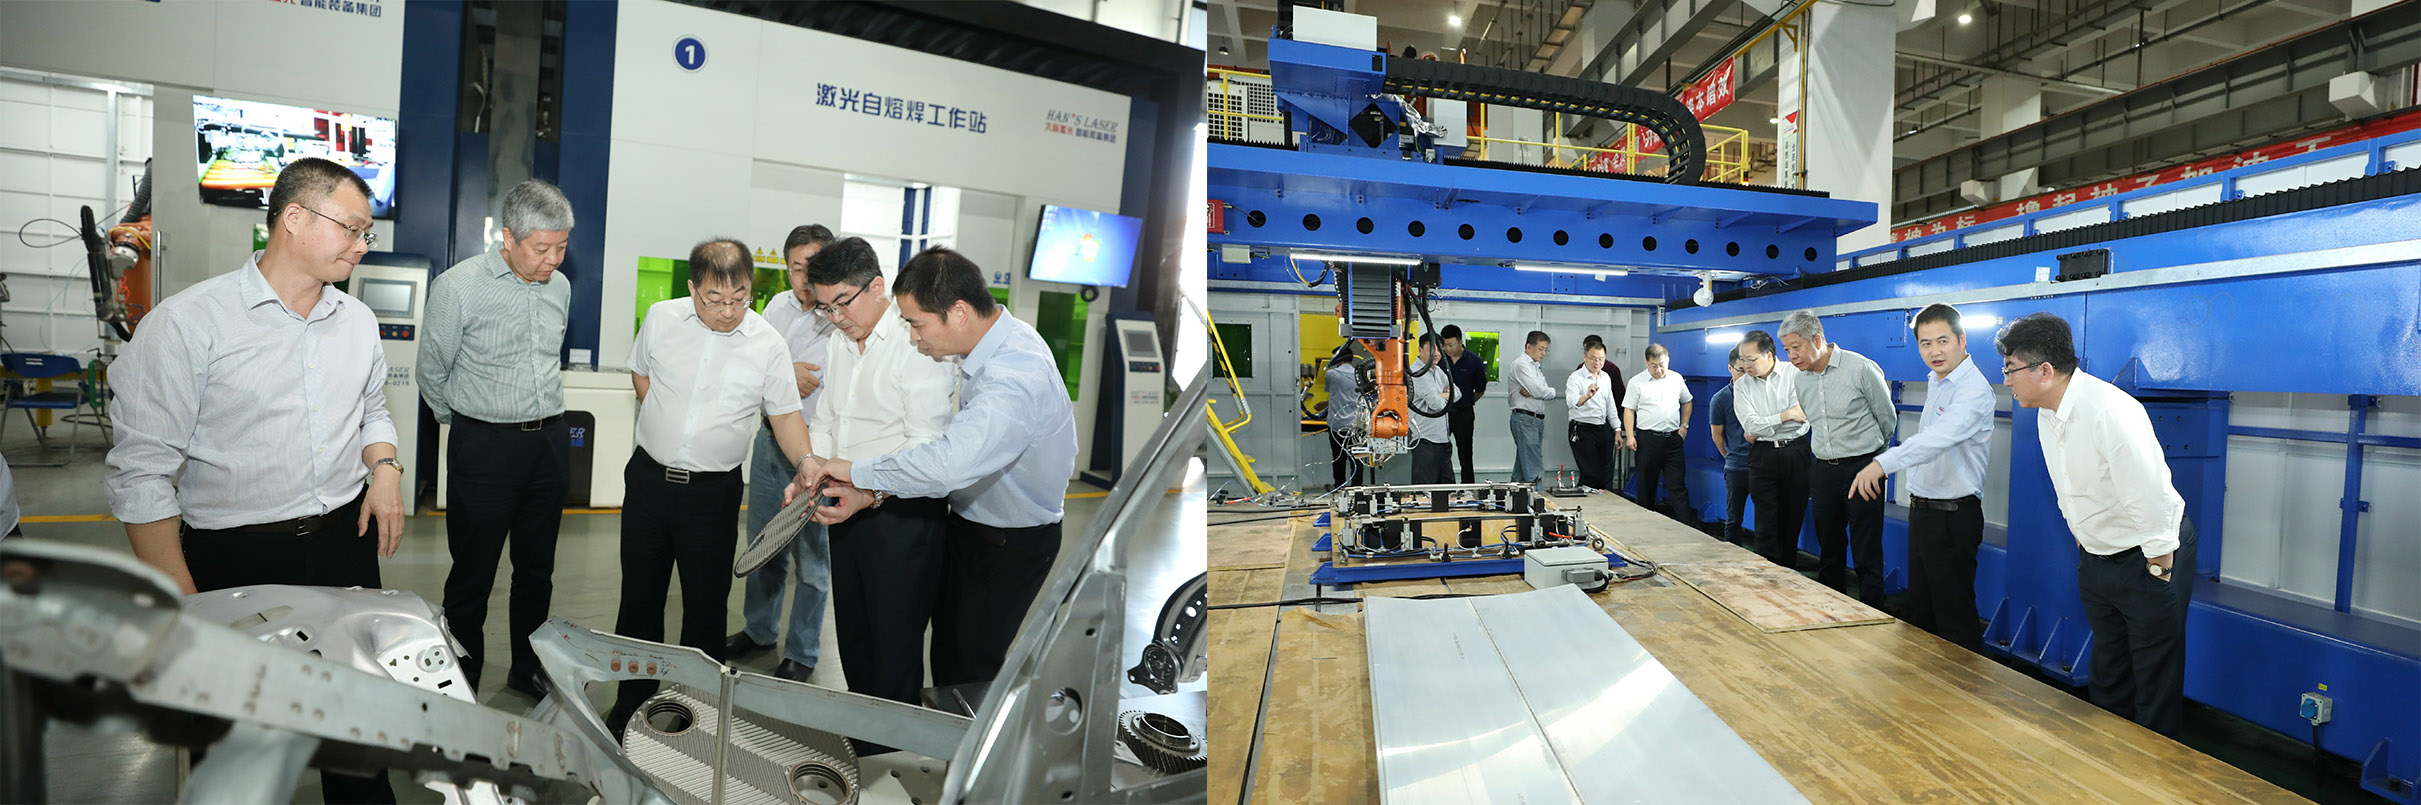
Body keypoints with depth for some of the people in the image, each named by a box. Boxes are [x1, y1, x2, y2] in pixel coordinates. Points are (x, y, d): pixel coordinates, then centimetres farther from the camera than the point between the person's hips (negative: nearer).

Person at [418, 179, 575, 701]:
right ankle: (461, 682, 21)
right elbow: (432, 371, 1)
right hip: (484, 446, -5)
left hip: (551, 442, 5)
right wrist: (465, 422, 12)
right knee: (472, 576, 5)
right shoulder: (457, 286, -11)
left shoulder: (560, 286, 6)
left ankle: (528, 670, 29)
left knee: (537, 569, 15)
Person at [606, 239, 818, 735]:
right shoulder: (662, 318, -2)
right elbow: (641, 375, 15)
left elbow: (784, 415, -3)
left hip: (713, 491, -2)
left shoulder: (767, 344, -9)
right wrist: (667, 426, 5)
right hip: (648, 479, 3)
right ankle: (633, 701, 32)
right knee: (639, 596, 15)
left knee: (706, 606, 7)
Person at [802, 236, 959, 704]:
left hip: (902, 513, -8)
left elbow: (926, 445, -21)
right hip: (848, 509, 9)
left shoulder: (917, 345, -16)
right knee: (852, 638, 20)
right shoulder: (838, 346, 12)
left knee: (894, 649, 1)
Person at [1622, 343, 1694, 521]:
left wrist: (1684, 426, 11)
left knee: (1677, 486, 1)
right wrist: (1629, 436, -10)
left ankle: (1688, 525, 0)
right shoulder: (1637, 382, -1)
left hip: (1673, 439, 2)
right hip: (1648, 439, -2)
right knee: (1647, 486, 5)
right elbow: (1628, 409, -1)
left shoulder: (1677, 378, 9)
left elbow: (1687, 402, 22)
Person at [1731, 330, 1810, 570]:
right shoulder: (1741, 386, 3)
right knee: (1767, 523, -2)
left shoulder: (1794, 373, -3)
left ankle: (1788, 574, 20)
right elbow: (1751, 426, -7)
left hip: (1796, 453, -1)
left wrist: (1762, 430, -6)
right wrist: (1785, 416, -11)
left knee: (1793, 518, 8)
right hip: (1763, 457, 1)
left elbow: (1801, 416, -11)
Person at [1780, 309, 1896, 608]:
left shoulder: (1861, 368, -10)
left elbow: (1887, 418, 2)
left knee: (1867, 555, -2)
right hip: (1823, 470, 6)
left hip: (1862, 468, -5)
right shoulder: (1802, 380, 7)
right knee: (1829, 549, 12)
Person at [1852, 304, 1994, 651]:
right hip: (1921, 510, 9)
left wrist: (1884, 463, -49)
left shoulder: (1974, 390, -19)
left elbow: (1938, 437, -36)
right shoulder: (1936, 383, 12)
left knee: (1954, 616, -2)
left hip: (1952, 516, -9)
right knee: (1920, 609, 18)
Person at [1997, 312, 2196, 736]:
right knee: (2107, 675, 19)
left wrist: (2158, 566, -17)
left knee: (2156, 684, 3)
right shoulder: (2047, 415, 1)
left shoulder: (2111, 411, -28)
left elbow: (2150, 494, -25)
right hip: (2095, 558, 8)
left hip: (2148, 557, -8)